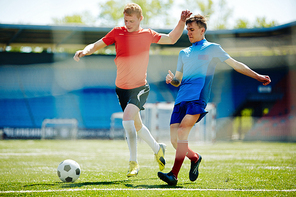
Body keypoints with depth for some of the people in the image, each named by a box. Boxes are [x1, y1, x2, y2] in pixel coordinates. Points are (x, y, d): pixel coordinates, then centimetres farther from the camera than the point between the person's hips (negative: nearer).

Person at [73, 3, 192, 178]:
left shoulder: (147, 34, 1)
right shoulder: (117, 33, -1)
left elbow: (171, 39, 14)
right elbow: (96, 45, 2)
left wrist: (182, 22, 2)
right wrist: (84, 51, -19)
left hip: (140, 87, -3)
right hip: (122, 88, 3)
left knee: (127, 118, -24)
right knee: (137, 125, 12)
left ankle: (134, 163, -16)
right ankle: (157, 149, 38)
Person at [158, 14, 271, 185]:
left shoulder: (212, 48, 13)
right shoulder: (183, 53, 27)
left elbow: (235, 64, 13)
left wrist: (257, 76, 6)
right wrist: (171, 79, 3)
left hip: (198, 98, -5)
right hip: (181, 99, 5)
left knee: (182, 133, -24)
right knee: (175, 140, -3)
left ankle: (174, 174, -28)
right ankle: (195, 158, 26)